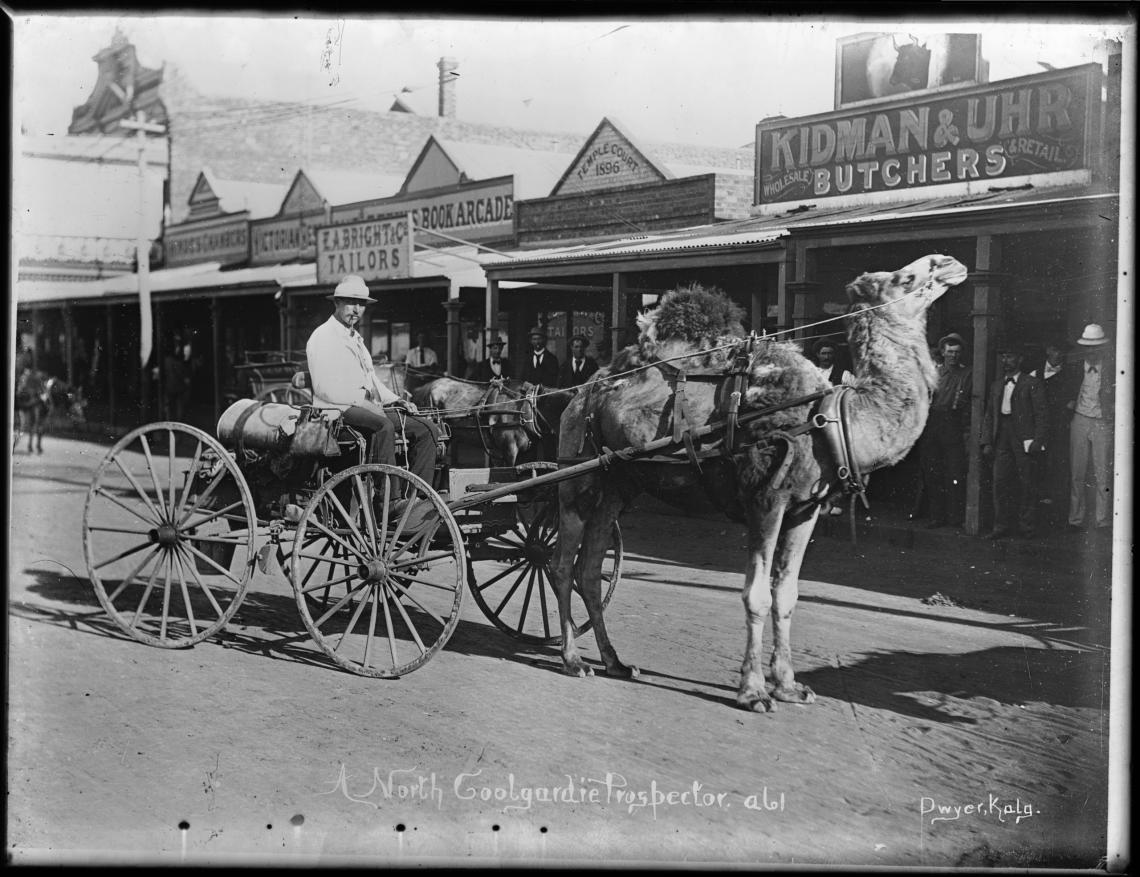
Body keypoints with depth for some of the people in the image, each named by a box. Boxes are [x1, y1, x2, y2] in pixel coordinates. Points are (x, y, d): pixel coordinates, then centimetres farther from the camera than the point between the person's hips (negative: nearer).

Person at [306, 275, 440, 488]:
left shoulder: (356, 338, 26)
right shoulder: (323, 337, -4)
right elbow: (324, 388, -15)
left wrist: (394, 400, 9)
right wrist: (362, 401, -20)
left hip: (369, 408, 9)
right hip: (339, 410, -9)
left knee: (426, 429, -4)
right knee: (384, 426, -38)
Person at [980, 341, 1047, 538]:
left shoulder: (1032, 383, 2)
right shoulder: (996, 386, 18)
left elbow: (1040, 415, -3)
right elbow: (989, 416, 17)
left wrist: (1037, 441, -12)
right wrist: (987, 442, 7)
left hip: (1024, 440, -4)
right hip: (1001, 439, 5)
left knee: (1026, 483, -1)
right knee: (1000, 482, 1)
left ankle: (1027, 526, 8)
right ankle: (1002, 525, 9)